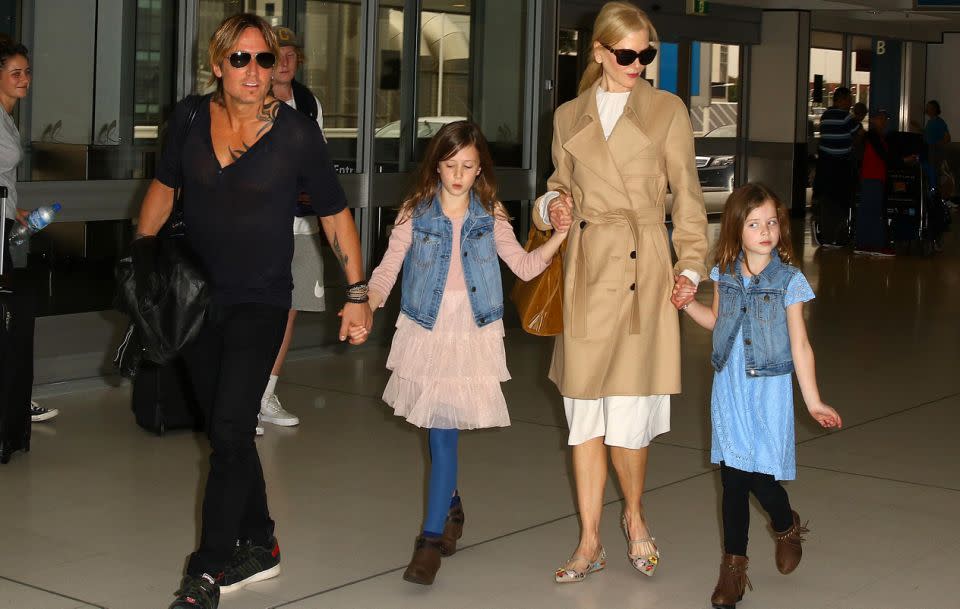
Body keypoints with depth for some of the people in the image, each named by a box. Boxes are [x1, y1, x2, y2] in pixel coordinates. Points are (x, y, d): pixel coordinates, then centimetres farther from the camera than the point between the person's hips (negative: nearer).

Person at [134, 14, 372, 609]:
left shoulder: (295, 132, -10)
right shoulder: (190, 119, -1)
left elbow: (337, 213, 0)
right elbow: (164, 187, 16)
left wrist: (358, 293, 0)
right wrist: (140, 257, 13)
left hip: (260, 302, -4)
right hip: (196, 298, 4)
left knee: (230, 429, -13)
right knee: (225, 429, 12)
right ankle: (259, 545, 28)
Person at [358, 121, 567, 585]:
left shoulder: (490, 217, 4)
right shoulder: (415, 213, 1)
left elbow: (525, 266, 7)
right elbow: (388, 268, -1)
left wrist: (560, 236, -7)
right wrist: (367, 304, -19)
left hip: (473, 334, -1)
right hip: (425, 332, 1)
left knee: (444, 428, -7)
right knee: (438, 431, 5)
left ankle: (432, 537, -4)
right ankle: (450, 506, 32)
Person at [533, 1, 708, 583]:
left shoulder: (667, 110, 5)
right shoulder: (569, 116, 12)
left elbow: (688, 196, 5)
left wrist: (690, 266, -4)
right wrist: (552, 206, -2)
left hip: (642, 272, -3)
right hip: (585, 272, 3)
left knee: (629, 415, -5)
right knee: (585, 414, 5)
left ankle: (635, 515, 23)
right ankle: (590, 542, 16)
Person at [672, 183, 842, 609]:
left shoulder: (789, 281, -8)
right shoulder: (724, 274, 3)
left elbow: (800, 346, -5)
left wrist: (813, 401, -5)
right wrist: (687, 305, 3)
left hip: (769, 387, -3)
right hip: (729, 387, 4)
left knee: (761, 476, -6)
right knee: (732, 477, 6)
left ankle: (787, 528, 28)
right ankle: (734, 565, 17)